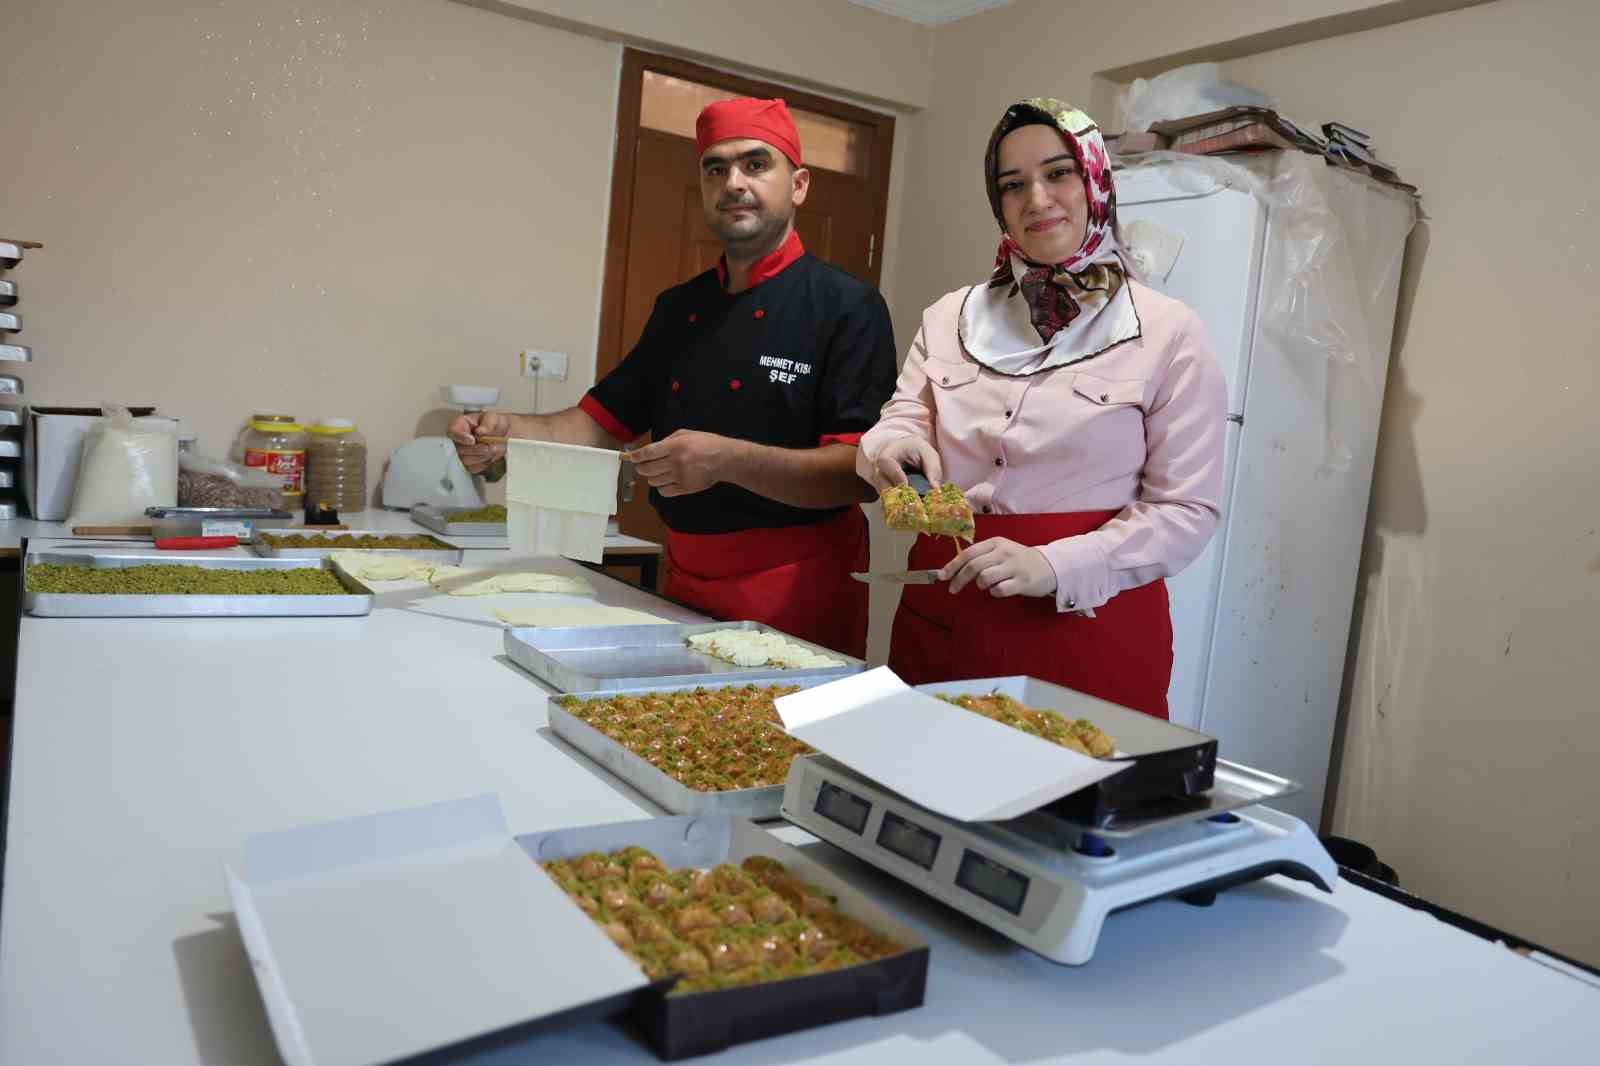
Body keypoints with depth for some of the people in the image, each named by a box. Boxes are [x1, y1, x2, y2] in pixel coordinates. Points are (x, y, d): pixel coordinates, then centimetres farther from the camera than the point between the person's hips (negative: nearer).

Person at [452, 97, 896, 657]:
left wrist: (729, 461, -30)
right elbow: (601, 422, 12)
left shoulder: (846, 306, -10)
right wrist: (508, 432, -7)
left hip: (796, 595, -6)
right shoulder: (678, 308, 11)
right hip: (684, 588, 6)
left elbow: (861, 473, -18)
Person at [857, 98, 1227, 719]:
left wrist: (1053, 566, -18)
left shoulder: (1168, 334, -2)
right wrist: (895, 448, -20)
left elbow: (1186, 509, -5)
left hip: (1088, 622, -3)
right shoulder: (950, 317, 9)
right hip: (942, 615, 3)